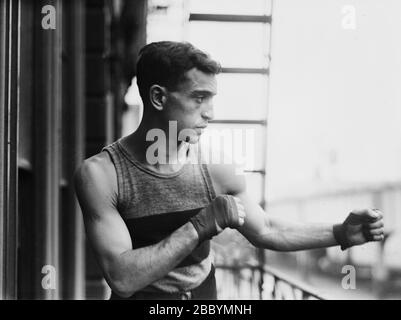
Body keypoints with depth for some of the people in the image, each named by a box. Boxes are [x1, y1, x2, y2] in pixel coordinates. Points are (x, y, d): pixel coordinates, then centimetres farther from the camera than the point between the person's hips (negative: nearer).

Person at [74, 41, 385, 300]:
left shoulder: (214, 168, -6)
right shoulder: (101, 174, -16)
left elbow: (266, 230, 8)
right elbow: (122, 279, -23)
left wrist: (341, 234, -3)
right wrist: (200, 227, -27)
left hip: (206, 291, 2)